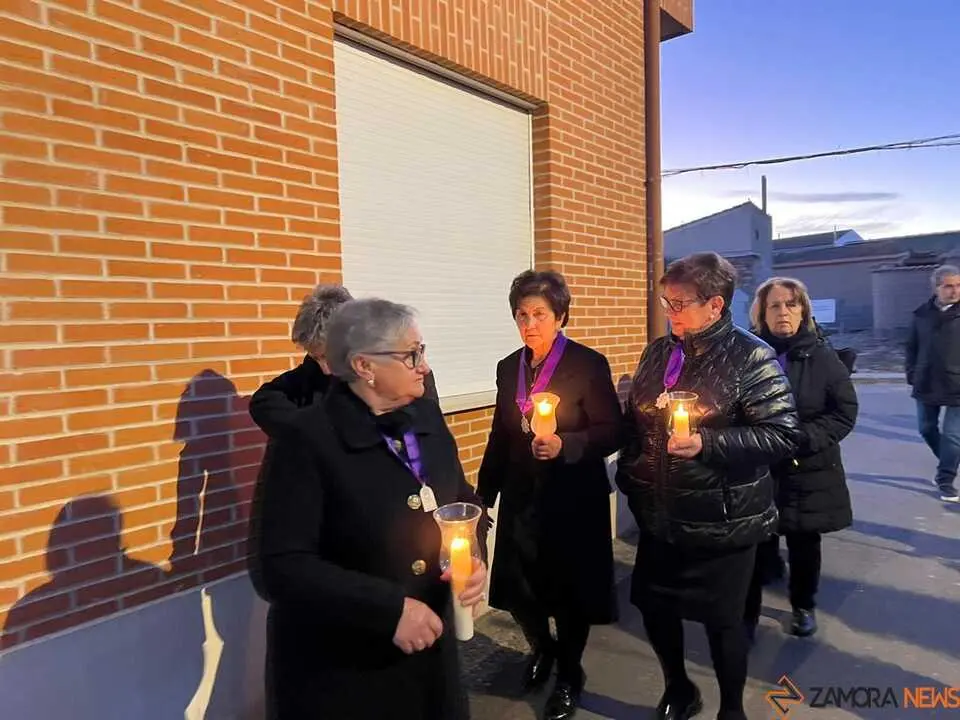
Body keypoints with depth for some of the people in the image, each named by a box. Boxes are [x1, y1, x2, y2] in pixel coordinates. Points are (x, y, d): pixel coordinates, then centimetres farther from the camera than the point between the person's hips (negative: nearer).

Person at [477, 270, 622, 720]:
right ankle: (542, 648, 41)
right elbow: (500, 436, 10)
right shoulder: (508, 367, 5)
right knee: (516, 586, 8)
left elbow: (611, 432, -12)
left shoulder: (589, 364, -10)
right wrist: (484, 494, 10)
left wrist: (565, 445, -28)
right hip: (521, 497, 5)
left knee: (570, 591, 8)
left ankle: (569, 675, 35)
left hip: (572, 500, -4)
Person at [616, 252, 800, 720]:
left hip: (722, 521, -5)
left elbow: (784, 434, -17)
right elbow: (633, 422, 13)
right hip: (659, 516, 6)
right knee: (652, 605, 15)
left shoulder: (751, 357, -13)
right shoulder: (657, 353, 5)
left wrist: (708, 443, -25)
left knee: (722, 620, 10)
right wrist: (629, 477, 8)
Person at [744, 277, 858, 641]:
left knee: (804, 544, 16)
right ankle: (747, 612, 19)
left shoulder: (822, 356, -3)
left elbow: (845, 413, -4)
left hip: (810, 472, 1)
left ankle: (803, 606, 39)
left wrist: (803, 437, -16)